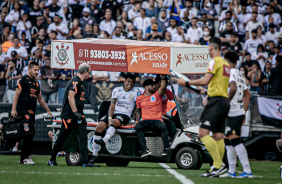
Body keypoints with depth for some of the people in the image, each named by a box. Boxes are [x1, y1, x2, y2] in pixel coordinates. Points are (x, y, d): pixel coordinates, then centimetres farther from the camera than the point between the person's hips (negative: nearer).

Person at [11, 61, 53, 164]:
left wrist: (48, 111, 30)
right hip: (23, 111, -8)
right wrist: (13, 109, -16)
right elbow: (17, 95, -8)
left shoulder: (36, 83, 20)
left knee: (27, 135, 7)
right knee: (30, 132, -18)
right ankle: (27, 157, -15)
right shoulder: (23, 80, -3)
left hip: (32, 112, 8)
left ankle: (22, 159, 12)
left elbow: (40, 99, 29)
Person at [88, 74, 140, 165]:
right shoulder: (117, 90, 8)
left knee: (114, 122, -37)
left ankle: (104, 140, -59)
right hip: (114, 113, 2)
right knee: (99, 126, -22)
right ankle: (94, 154, -21)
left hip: (124, 115, -2)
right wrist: (109, 118, -15)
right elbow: (112, 105, -1)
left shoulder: (136, 91, 6)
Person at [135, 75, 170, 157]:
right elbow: (139, 111, 25)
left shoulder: (157, 95, 12)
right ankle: (144, 149, -40)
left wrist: (163, 78, -18)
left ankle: (166, 149, -33)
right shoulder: (139, 98, 16)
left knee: (163, 126, -35)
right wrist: (136, 121, 11)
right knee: (137, 127, -32)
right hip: (145, 121, 1)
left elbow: (163, 87, -8)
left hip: (157, 121, -1)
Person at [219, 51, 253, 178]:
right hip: (240, 112, 9)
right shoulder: (239, 75, 20)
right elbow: (247, 94, 24)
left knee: (235, 141, -13)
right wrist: (244, 111, 24)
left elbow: (233, 88, -26)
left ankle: (247, 171, -18)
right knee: (228, 141, 14)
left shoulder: (230, 72, -8)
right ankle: (231, 171, 15)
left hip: (233, 113, -9)